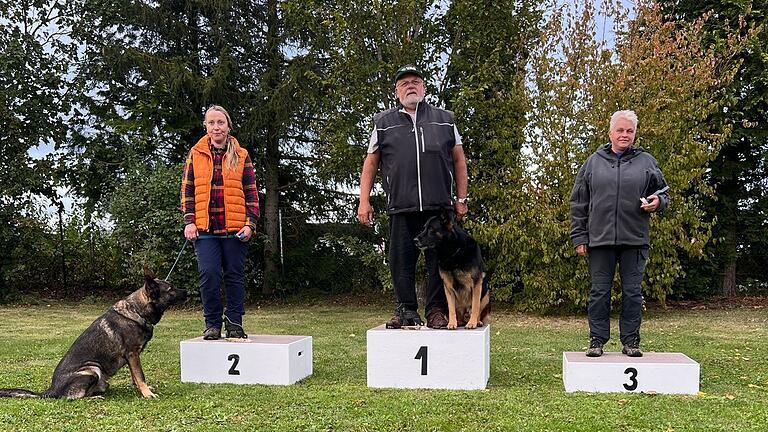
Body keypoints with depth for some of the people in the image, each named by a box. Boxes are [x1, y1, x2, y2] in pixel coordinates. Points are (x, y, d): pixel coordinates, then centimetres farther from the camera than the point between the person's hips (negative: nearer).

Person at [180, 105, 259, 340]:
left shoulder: (241, 156, 7)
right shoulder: (195, 155, 10)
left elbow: (251, 192, 6)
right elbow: (187, 190, 10)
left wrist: (250, 223, -3)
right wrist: (189, 221, 1)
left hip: (236, 228, 0)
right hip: (205, 228, 1)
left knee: (234, 274, 4)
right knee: (208, 274, -5)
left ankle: (234, 323, 14)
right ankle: (212, 324, 8)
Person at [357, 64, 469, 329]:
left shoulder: (444, 120, 15)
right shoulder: (384, 124, 13)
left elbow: (459, 161, 16)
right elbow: (370, 165, 14)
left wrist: (461, 199, 10)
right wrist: (364, 202, 5)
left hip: (440, 207, 0)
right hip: (401, 208, 0)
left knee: (439, 261, 2)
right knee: (401, 261, 2)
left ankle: (436, 311, 12)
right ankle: (406, 310, 14)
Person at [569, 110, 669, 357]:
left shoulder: (646, 162, 9)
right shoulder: (593, 162, 9)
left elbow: (664, 193, 17)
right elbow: (578, 204, 8)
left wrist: (658, 202, -8)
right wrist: (579, 237, 2)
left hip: (635, 240, 0)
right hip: (599, 239, 0)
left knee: (633, 292, 5)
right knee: (599, 292, 4)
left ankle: (631, 341, 14)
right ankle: (597, 340, 11)